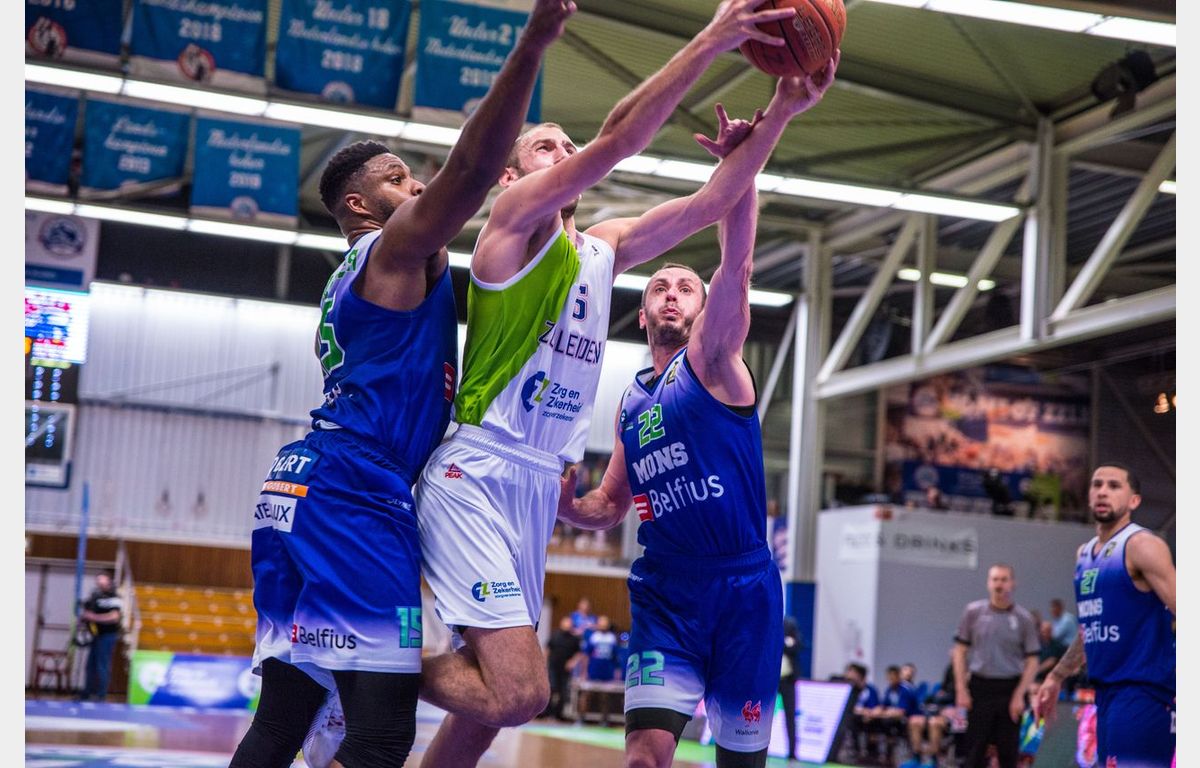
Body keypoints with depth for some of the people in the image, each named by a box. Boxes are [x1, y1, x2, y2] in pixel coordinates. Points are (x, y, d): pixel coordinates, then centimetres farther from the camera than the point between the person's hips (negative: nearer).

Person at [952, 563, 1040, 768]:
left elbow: (1032, 661, 0)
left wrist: (1019, 695, -9)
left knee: (1008, 751, 4)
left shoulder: (1024, 618, 1)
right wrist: (961, 689, -3)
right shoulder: (973, 612, 2)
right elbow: (960, 651, 5)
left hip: (1010, 689, 0)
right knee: (975, 749, 0)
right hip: (979, 687, 0)